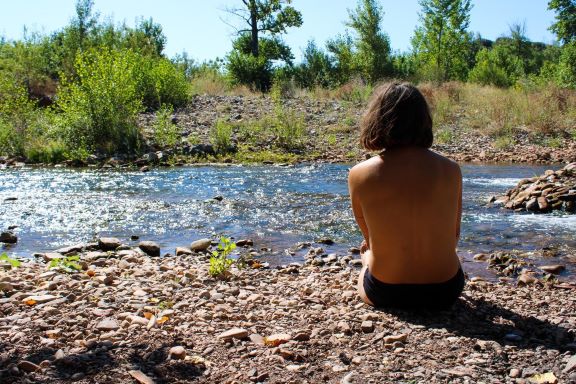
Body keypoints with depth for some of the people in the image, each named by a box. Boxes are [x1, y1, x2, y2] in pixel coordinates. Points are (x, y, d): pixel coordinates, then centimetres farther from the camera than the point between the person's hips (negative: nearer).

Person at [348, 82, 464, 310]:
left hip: (385, 294, -1)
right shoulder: (451, 170, -9)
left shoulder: (359, 175, -14)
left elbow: (367, 234, 2)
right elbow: (454, 234, 4)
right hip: (445, 292, 1)